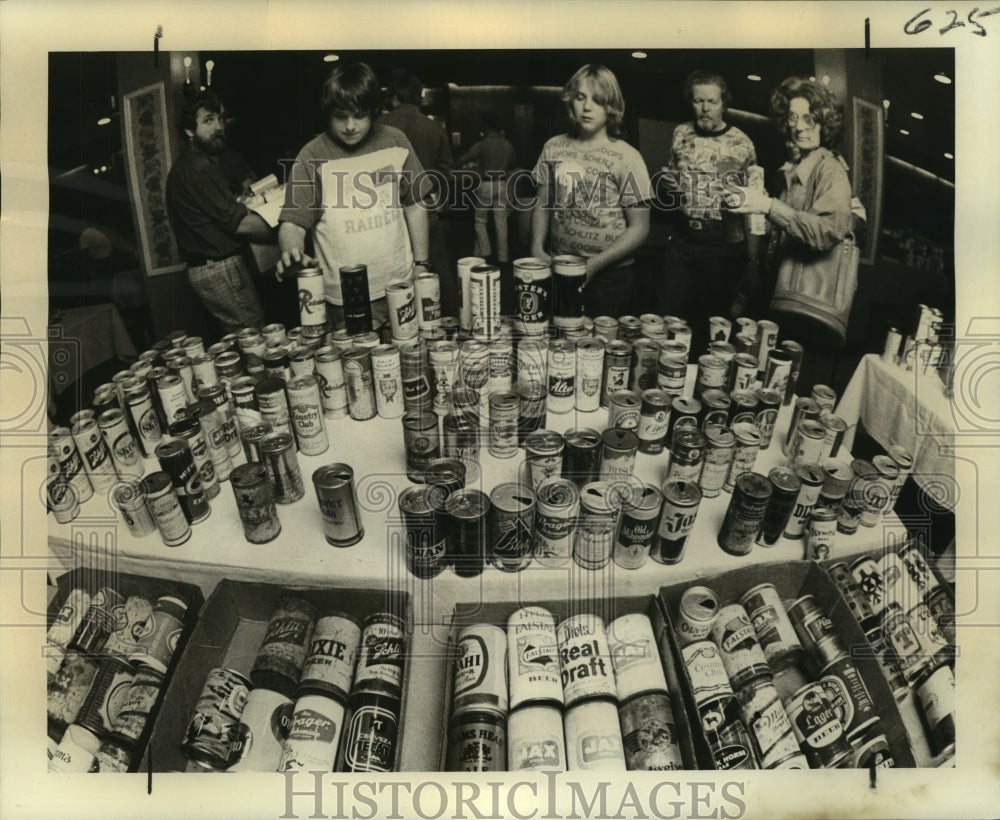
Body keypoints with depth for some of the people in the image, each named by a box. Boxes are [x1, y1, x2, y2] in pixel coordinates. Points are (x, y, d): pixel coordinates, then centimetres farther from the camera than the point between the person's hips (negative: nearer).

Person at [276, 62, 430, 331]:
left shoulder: (395, 141, 2)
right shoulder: (313, 156, -6)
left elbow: (414, 205, 10)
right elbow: (293, 222, -6)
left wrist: (421, 264, 8)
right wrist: (291, 253, -28)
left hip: (400, 285, 2)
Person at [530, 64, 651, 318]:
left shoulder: (627, 158, -8)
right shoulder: (553, 148, 3)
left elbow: (639, 228, -8)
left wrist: (595, 264, -18)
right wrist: (537, 248, -5)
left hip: (609, 276, -3)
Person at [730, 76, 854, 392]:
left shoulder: (831, 169, -7)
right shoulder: (789, 171, 14)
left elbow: (829, 230, -23)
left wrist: (769, 206, -29)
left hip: (812, 311, -7)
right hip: (781, 301, 7)